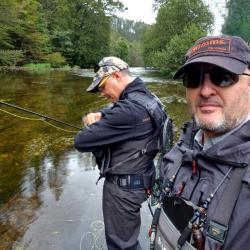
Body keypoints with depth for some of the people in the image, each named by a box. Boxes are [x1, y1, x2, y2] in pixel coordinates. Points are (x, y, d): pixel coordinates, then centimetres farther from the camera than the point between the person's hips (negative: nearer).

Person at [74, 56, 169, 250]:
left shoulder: (129, 109, -29)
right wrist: (97, 115, -8)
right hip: (139, 179, 9)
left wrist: (92, 126, -5)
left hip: (123, 187, -9)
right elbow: (113, 112, 14)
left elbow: (81, 142, -27)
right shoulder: (146, 96, 2)